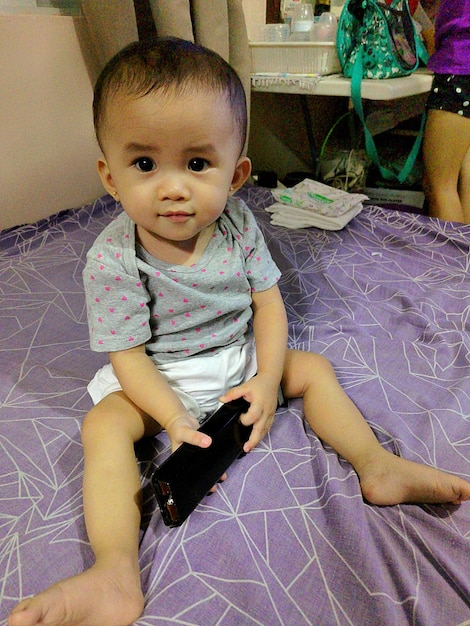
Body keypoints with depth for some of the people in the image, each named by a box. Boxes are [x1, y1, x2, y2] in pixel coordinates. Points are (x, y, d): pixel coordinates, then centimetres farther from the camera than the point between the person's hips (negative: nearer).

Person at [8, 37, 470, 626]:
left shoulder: (238, 225, -13)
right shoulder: (112, 260, -23)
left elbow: (268, 301, -8)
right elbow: (127, 355, -19)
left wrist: (267, 380, -18)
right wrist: (175, 420, -29)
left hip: (241, 358, 3)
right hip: (159, 379, -2)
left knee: (314, 368, -5)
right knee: (104, 425, -23)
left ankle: (377, 465, 1)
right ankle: (116, 574, -24)